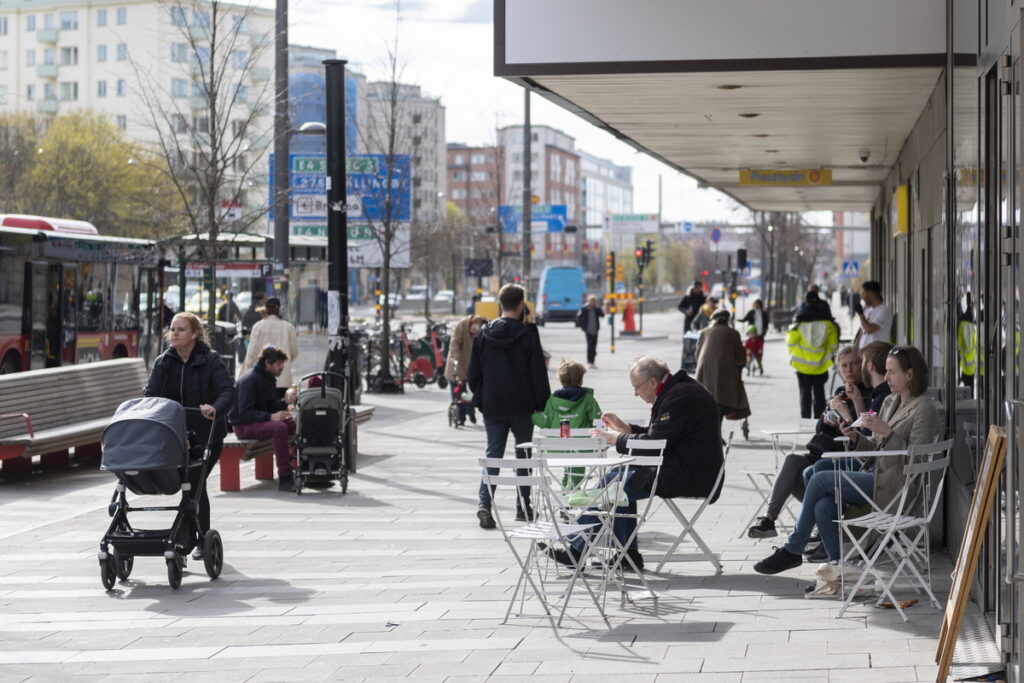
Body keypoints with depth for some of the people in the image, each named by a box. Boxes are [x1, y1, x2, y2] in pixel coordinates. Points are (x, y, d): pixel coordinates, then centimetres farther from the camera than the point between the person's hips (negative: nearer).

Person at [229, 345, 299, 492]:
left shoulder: (269, 379, 11)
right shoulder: (249, 380, -17)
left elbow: (271, 407, 12)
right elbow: (244, 413, -23)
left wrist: (285, 401, -8)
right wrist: (270, 417, -32)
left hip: (262, 421, 9)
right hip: (243, 426, -9)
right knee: (279, 428, -33)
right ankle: (285, 478, -33)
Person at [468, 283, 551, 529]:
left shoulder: (484, 334, 2)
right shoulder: (527, 334, -10)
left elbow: (473, 373, 6)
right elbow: (538, 374, -9)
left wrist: (480, 399, 17)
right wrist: (542, 405, 0)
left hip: (492, 407, 3)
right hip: (522, 407, -3)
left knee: (493, 454, 5)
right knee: (524, 455, 11)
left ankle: (484, 503, -14)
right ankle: (523, 507, 14)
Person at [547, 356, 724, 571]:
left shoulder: (679, 398, -19)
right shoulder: (680, 389, 15)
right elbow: (657, 435, 23)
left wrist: (616, 439, -8)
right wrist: (625, 429, 14)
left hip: (687, 476, -11)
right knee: (620, 475, 13)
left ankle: (577, 550, -1)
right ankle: (628, 555, 11)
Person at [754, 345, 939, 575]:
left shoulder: (924, 411, -9)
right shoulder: (889, 402, 17)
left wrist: (886, 432, -22)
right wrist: (856, 437, 0)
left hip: (891, 484, -8)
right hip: (874, 474, 8)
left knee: (820, 480, -17)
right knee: (823, 506, -18)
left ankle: (791, 550, -5)